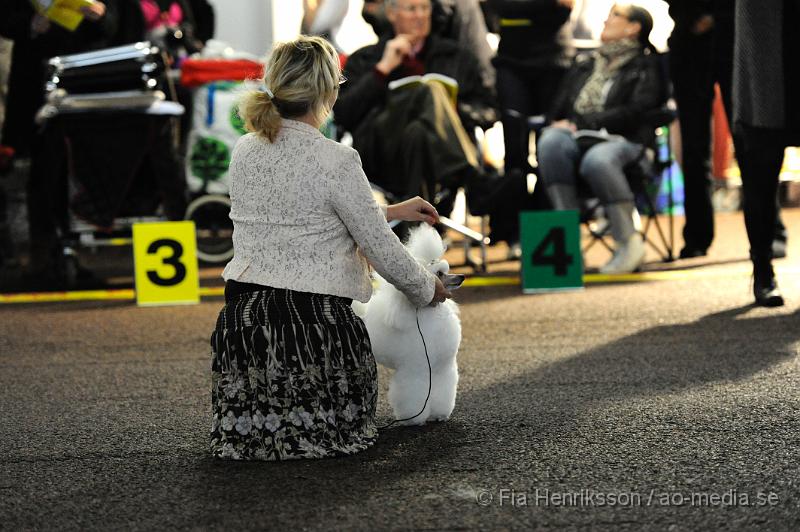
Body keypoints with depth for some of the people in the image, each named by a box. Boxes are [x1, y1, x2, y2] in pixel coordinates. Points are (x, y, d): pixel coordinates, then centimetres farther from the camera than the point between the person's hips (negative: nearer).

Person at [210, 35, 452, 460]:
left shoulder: (245, 150, 6)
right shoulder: (335, 160, -15)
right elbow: (382, 251, -7)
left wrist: (389, 212, 28)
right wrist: (427, 290, 14)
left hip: (241, 320, 6)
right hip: (311, 320, -6)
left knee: (244, 433, 31)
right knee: (344, 431, 21)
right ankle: (303, 432, -5)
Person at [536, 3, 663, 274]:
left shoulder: (644, 67, 12)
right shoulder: (583, 64, 29)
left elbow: (635, 113, -4)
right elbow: (560, 109, 21)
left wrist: (582, 124, -10)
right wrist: (560, 125, -4)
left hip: (621, 140, -4)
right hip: (579, 139, 4)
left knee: (596, 160, -40)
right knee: (551, 142, -32)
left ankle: (629, 241, -28)